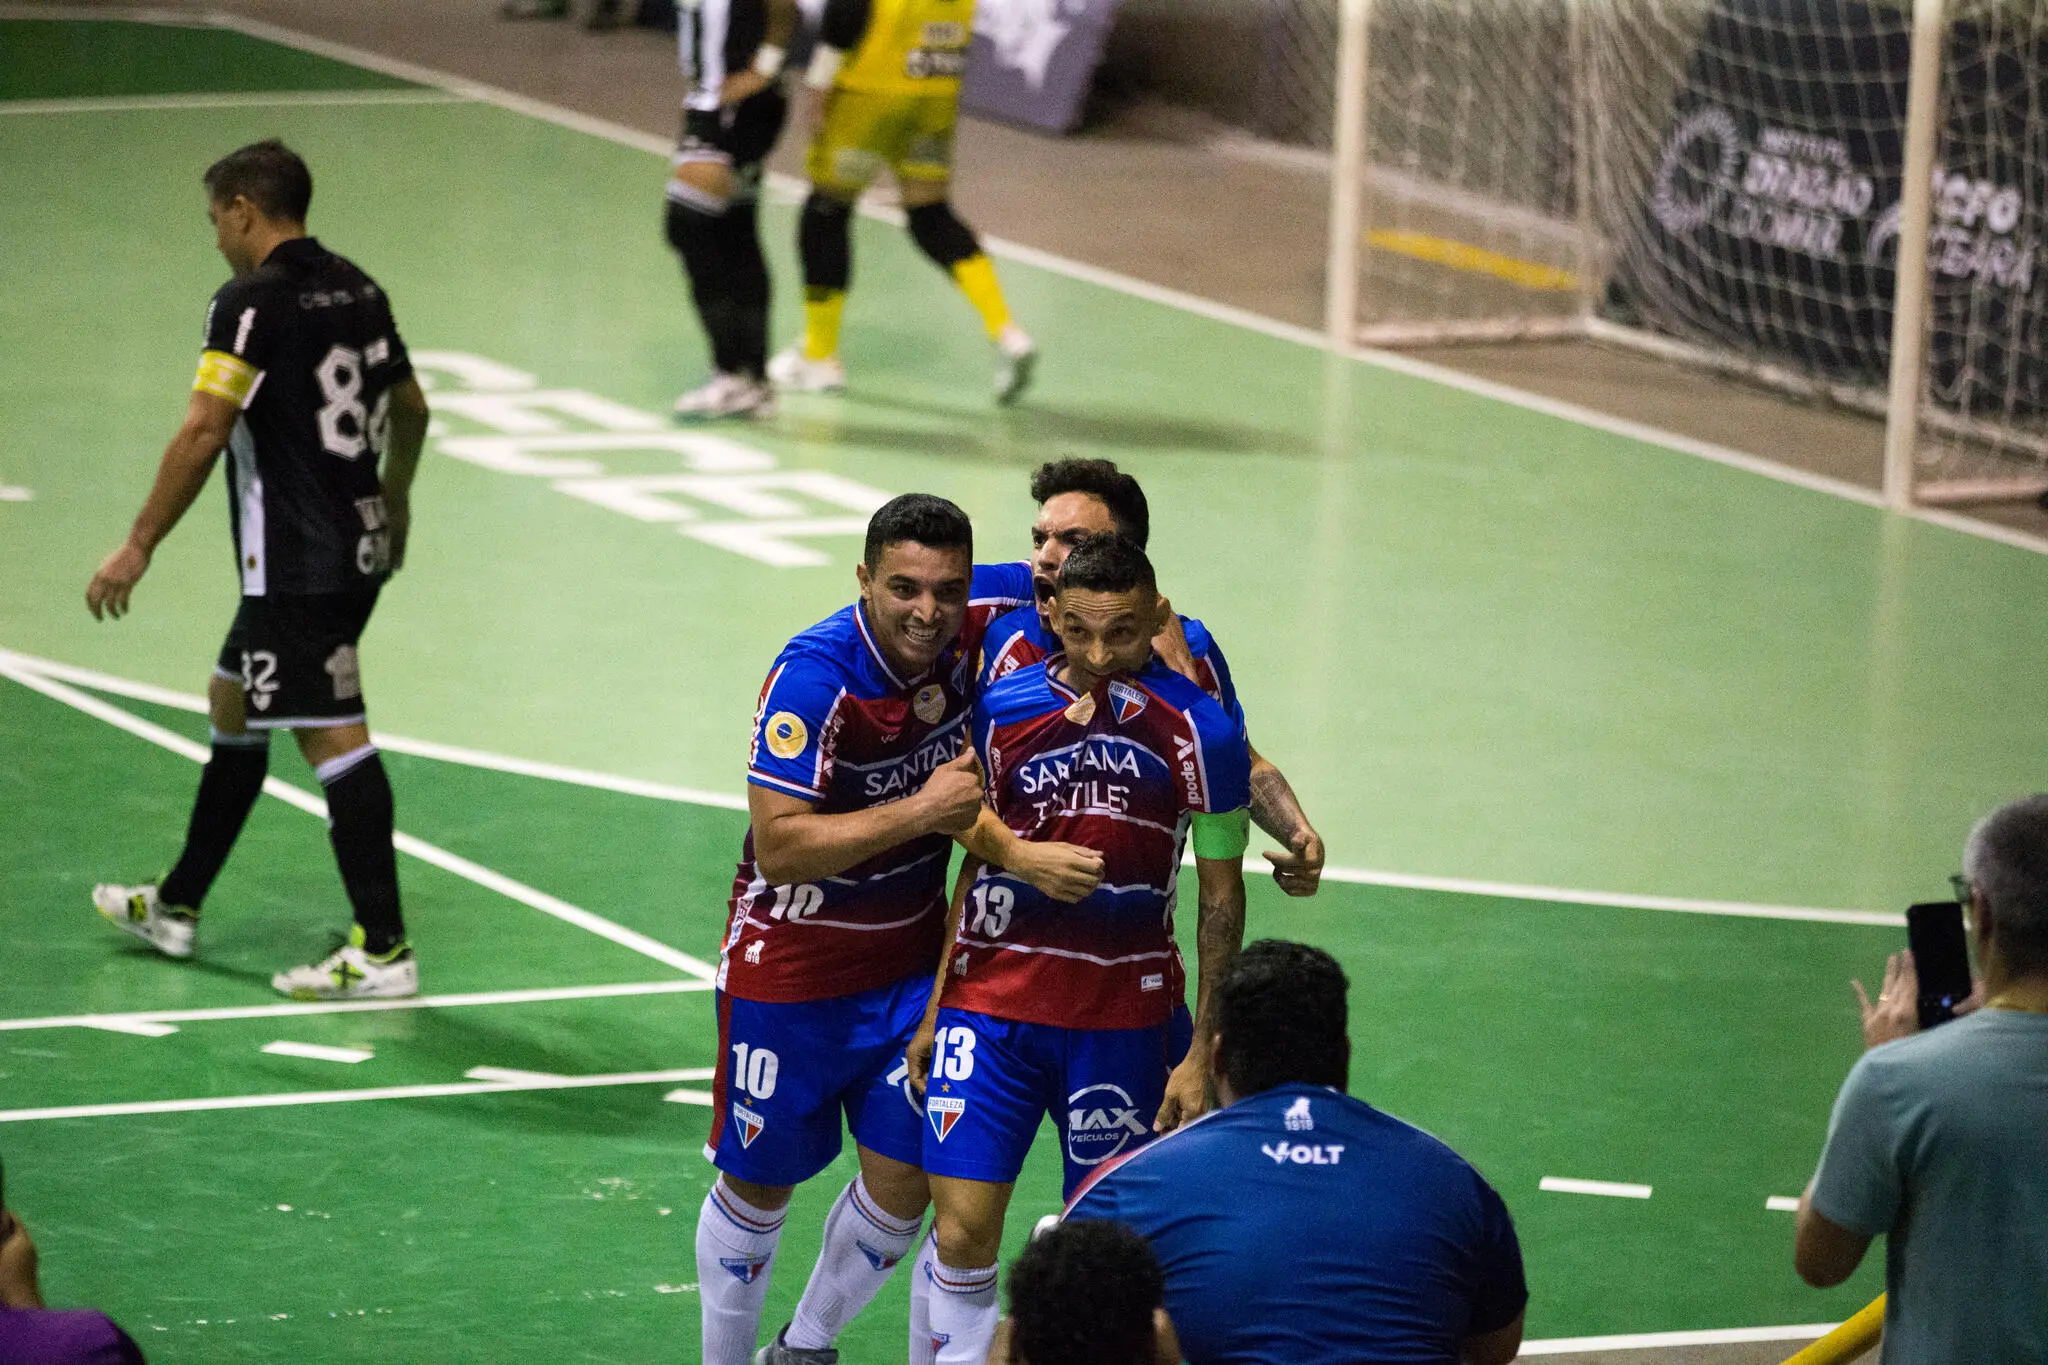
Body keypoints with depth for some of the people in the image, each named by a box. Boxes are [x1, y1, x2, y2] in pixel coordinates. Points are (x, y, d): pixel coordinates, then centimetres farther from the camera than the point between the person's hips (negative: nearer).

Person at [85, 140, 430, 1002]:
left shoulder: (253, 303, -15)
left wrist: (139, 548, -20)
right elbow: (409, 408, 23)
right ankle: (176, 907, 32)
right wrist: (393, 503, 40)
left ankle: (383, 948, -10)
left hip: (295, 566, -9)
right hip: (357, 550, 9)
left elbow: (204, 430, -22)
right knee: (234, 705, 21)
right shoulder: (356, 291, 11)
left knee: (333, 738, -8)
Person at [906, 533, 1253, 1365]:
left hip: (1124, 1024, -1)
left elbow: (1221, 898, 1)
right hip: (992, 1006, 1)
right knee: (962, 1233, -6)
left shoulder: (1199, 732, -6)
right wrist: (933, 1010, 12)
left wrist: (1203, 1054, -2)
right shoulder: (1002, 710, -1)